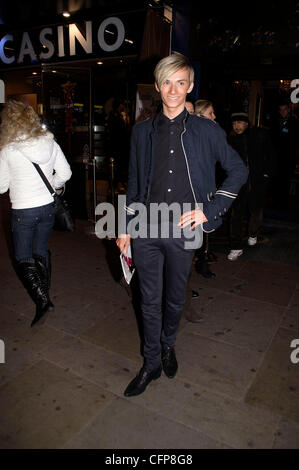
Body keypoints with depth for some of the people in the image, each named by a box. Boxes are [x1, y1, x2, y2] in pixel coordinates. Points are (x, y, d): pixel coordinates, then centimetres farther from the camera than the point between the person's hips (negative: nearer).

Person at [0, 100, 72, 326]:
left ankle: (42, 300, -4)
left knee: (23, 259, 9)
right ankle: (43, 294, 32)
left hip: (23, 212, -4)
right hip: (47, 207, 5)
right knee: (41, 252, 20)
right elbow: (65, 173, 3)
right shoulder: (50, 142, -2)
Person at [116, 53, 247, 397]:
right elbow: (133, 184, 11)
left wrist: (208, 209, -4)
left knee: (175, 299, 16)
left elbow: (238, 170, 6)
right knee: (150, 301, 12)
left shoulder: (206, 131, 0)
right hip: (146, 230, 1)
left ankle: (168, 346, 45)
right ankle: (151, 363, 32)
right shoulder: (142, 132, 6)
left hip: (183, 230, -1)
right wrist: (126, 228, 9)